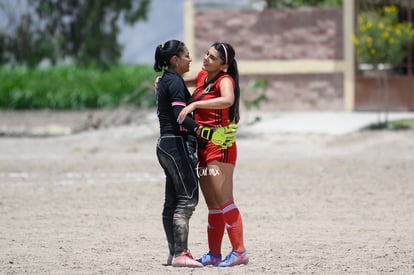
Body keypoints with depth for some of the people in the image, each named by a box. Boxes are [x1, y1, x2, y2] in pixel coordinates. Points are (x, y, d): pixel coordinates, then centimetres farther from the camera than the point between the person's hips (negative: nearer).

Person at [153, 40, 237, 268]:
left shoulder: (164, 81, 18)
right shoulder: (175, 81, -12)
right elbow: (180, 115, -24)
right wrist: (204, 132, -32)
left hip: (166, 144, 10)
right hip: (177, 143, -10)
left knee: (172, 201, 10)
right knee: (187, 198, -11)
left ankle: (174, 253, 12)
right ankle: (181, 254, -16)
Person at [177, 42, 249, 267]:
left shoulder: (225, 80, -10)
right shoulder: (203, 77, 13)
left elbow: (227, 100, -33)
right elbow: (181, 82, 35)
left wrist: (194, 104, -35)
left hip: (219, 147, -8)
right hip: (203, 147, 8)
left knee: (223, 201, -13)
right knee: (212, 205, 10)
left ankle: (239, 252, -12)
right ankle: (214, 254, 14)